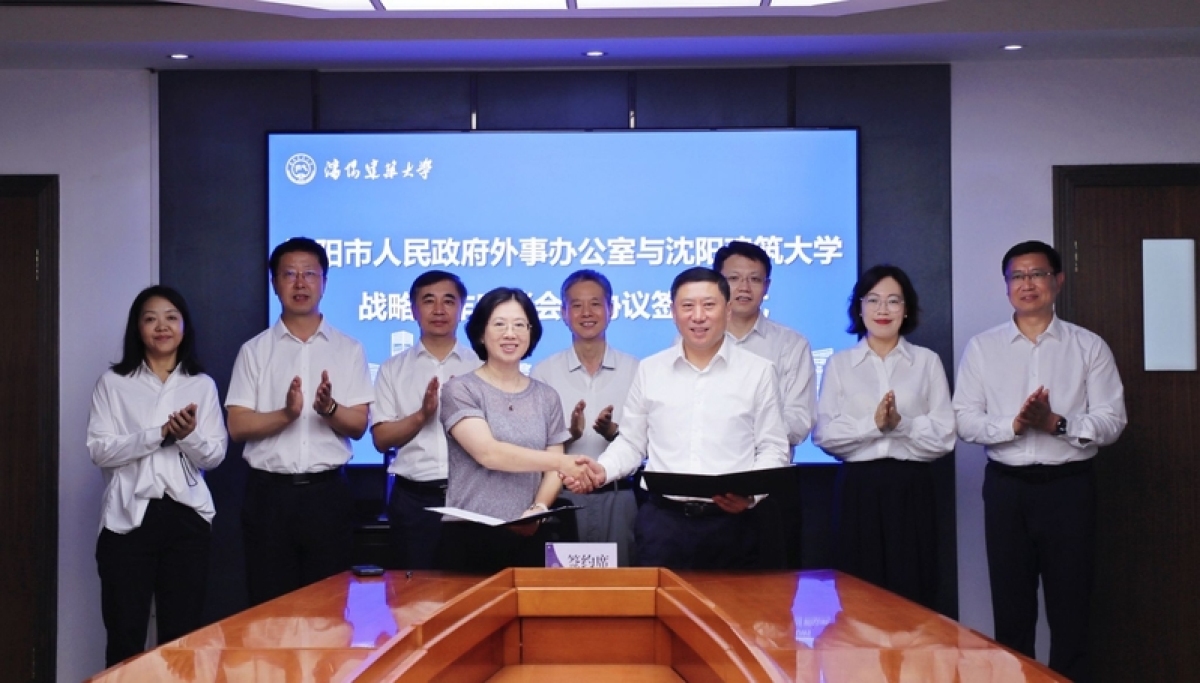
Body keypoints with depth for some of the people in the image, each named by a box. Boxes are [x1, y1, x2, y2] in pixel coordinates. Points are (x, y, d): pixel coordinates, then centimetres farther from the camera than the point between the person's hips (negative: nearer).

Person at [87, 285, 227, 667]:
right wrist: (160, 434, -16)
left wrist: (189, 435, -17)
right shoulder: (113, 383, 4)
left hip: (186, 517, 2)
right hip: (129, 517, -1)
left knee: (183, 634, 4)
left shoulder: (202, 385, 9)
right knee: (125, 635, 0)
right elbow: (98, 450, -6)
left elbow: (215, 456, 3)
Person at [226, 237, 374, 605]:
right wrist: (287, 414, -20)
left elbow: (358, 426, 1)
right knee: (269, 604, 4)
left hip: (327, 492, 0)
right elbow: (238, 426, -2)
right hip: (269, 492, 0)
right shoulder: (254, 351, 4)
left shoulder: (349, 349, 5)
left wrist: (329, 408, -20)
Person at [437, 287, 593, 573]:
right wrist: (562, 461, -22)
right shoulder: (461, 390, -2)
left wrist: (539, 509, -12)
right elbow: (488, 454, -15)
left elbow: (552, 470, 9)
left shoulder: (546, 397, 11)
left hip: (528, 537, 3)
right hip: (469, 535, -3)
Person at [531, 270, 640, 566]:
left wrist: (614, 433, -15)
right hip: (562, 496, 0)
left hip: (618, 496, 1)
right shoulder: (543, 372, 4)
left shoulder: (635, 370, 6)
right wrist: (569, 433, -17)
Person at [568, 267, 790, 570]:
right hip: (662, 521, 1)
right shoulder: (649, 370, 9)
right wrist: (603, 470, -5)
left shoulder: (759, 371, 4)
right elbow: (631, 443, 14)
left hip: (730, 522, -1)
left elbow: (773, 449, 4)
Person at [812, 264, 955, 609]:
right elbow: (824, 434, -3)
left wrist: (901, 423, -16)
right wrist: (872, 423, -15)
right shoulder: (839, 363, 7)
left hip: (912, 488, 0)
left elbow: (944, 436, -1)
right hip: (859, 488, 0)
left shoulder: (927, 362, 6)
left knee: (913, 594, 0)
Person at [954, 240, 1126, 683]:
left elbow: (1111, 421, -4)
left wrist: (1056, 423, -19)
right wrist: (1014, 425, -18)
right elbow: (965, 420, -2)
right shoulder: (982, 348, 4)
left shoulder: (1089, 347, 2)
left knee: (1070, 608, 5)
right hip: (1007, 486, 1)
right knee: (1011, 607, 9)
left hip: (1069, 485, -1)